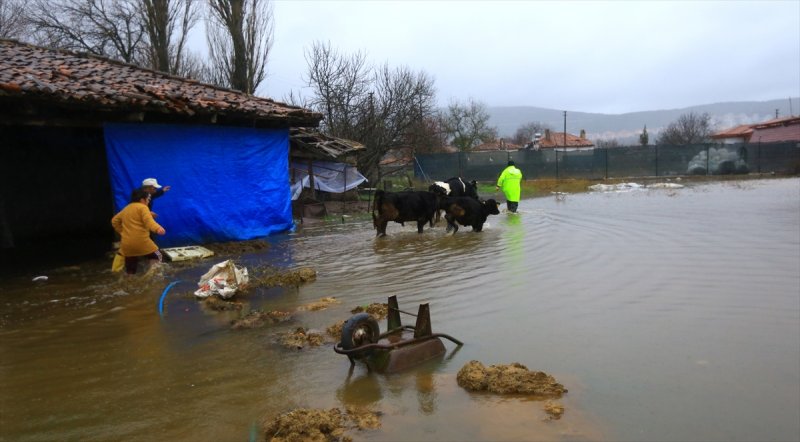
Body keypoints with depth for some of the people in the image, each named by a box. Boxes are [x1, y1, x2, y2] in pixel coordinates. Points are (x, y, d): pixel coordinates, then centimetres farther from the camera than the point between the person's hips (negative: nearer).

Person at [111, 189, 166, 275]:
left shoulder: (126, 208, 21)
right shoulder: (142, 207, -4)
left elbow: (114, 221, 29)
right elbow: (148, 220, -23)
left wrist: (122, 232, 28)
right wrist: (157, 228, -40)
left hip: (127, 244, 7)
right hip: (141, 242, -7)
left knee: (130, 273, 12)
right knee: (156, 257, 11)